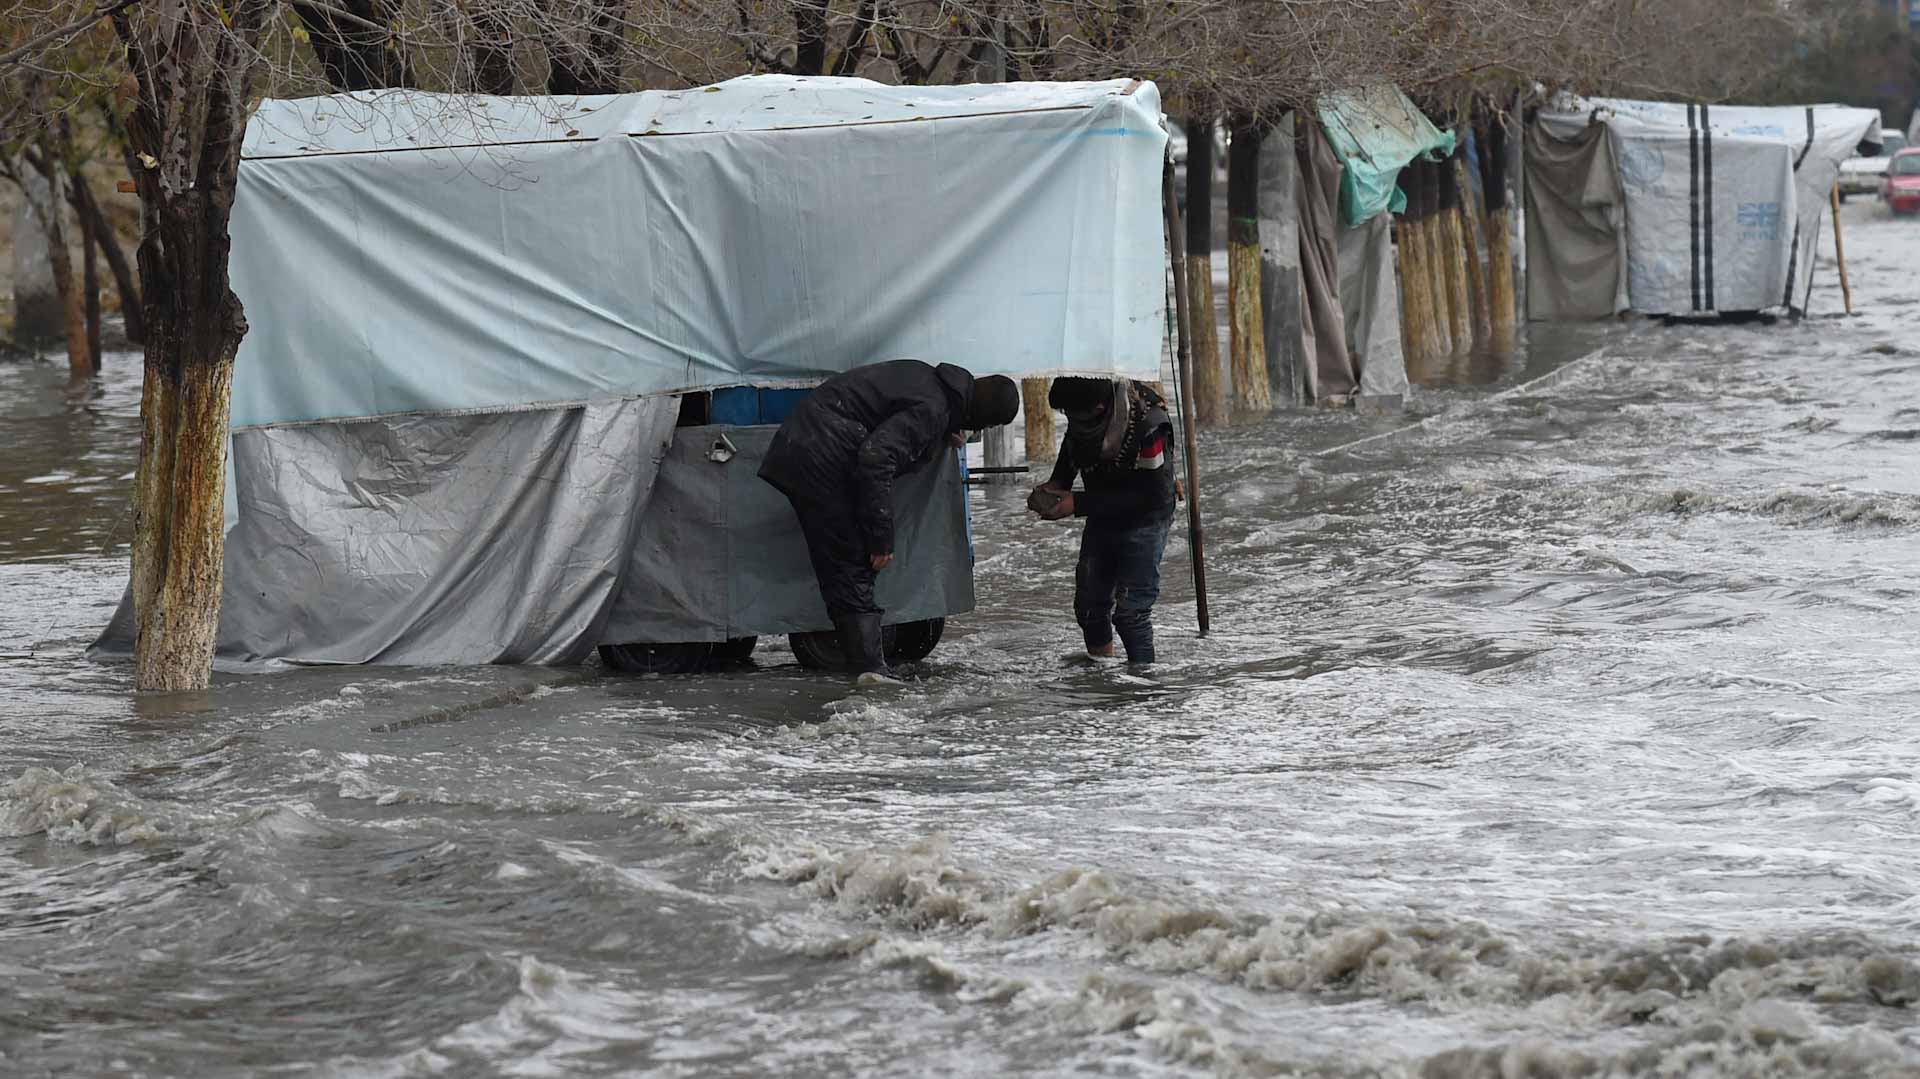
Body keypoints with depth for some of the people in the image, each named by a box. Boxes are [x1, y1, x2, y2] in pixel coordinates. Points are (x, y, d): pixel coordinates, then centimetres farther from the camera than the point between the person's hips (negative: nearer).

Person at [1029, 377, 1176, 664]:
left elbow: (1149, 496, -28)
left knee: (1130, 611, -13)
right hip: (1102, 519, 7)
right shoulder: (1080, 413, -13)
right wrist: (1057, 482, -8)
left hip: (1144, 521, -7)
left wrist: (1078, 504, -30)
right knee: (1089, 605, 12)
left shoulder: (1147, 427, -34)